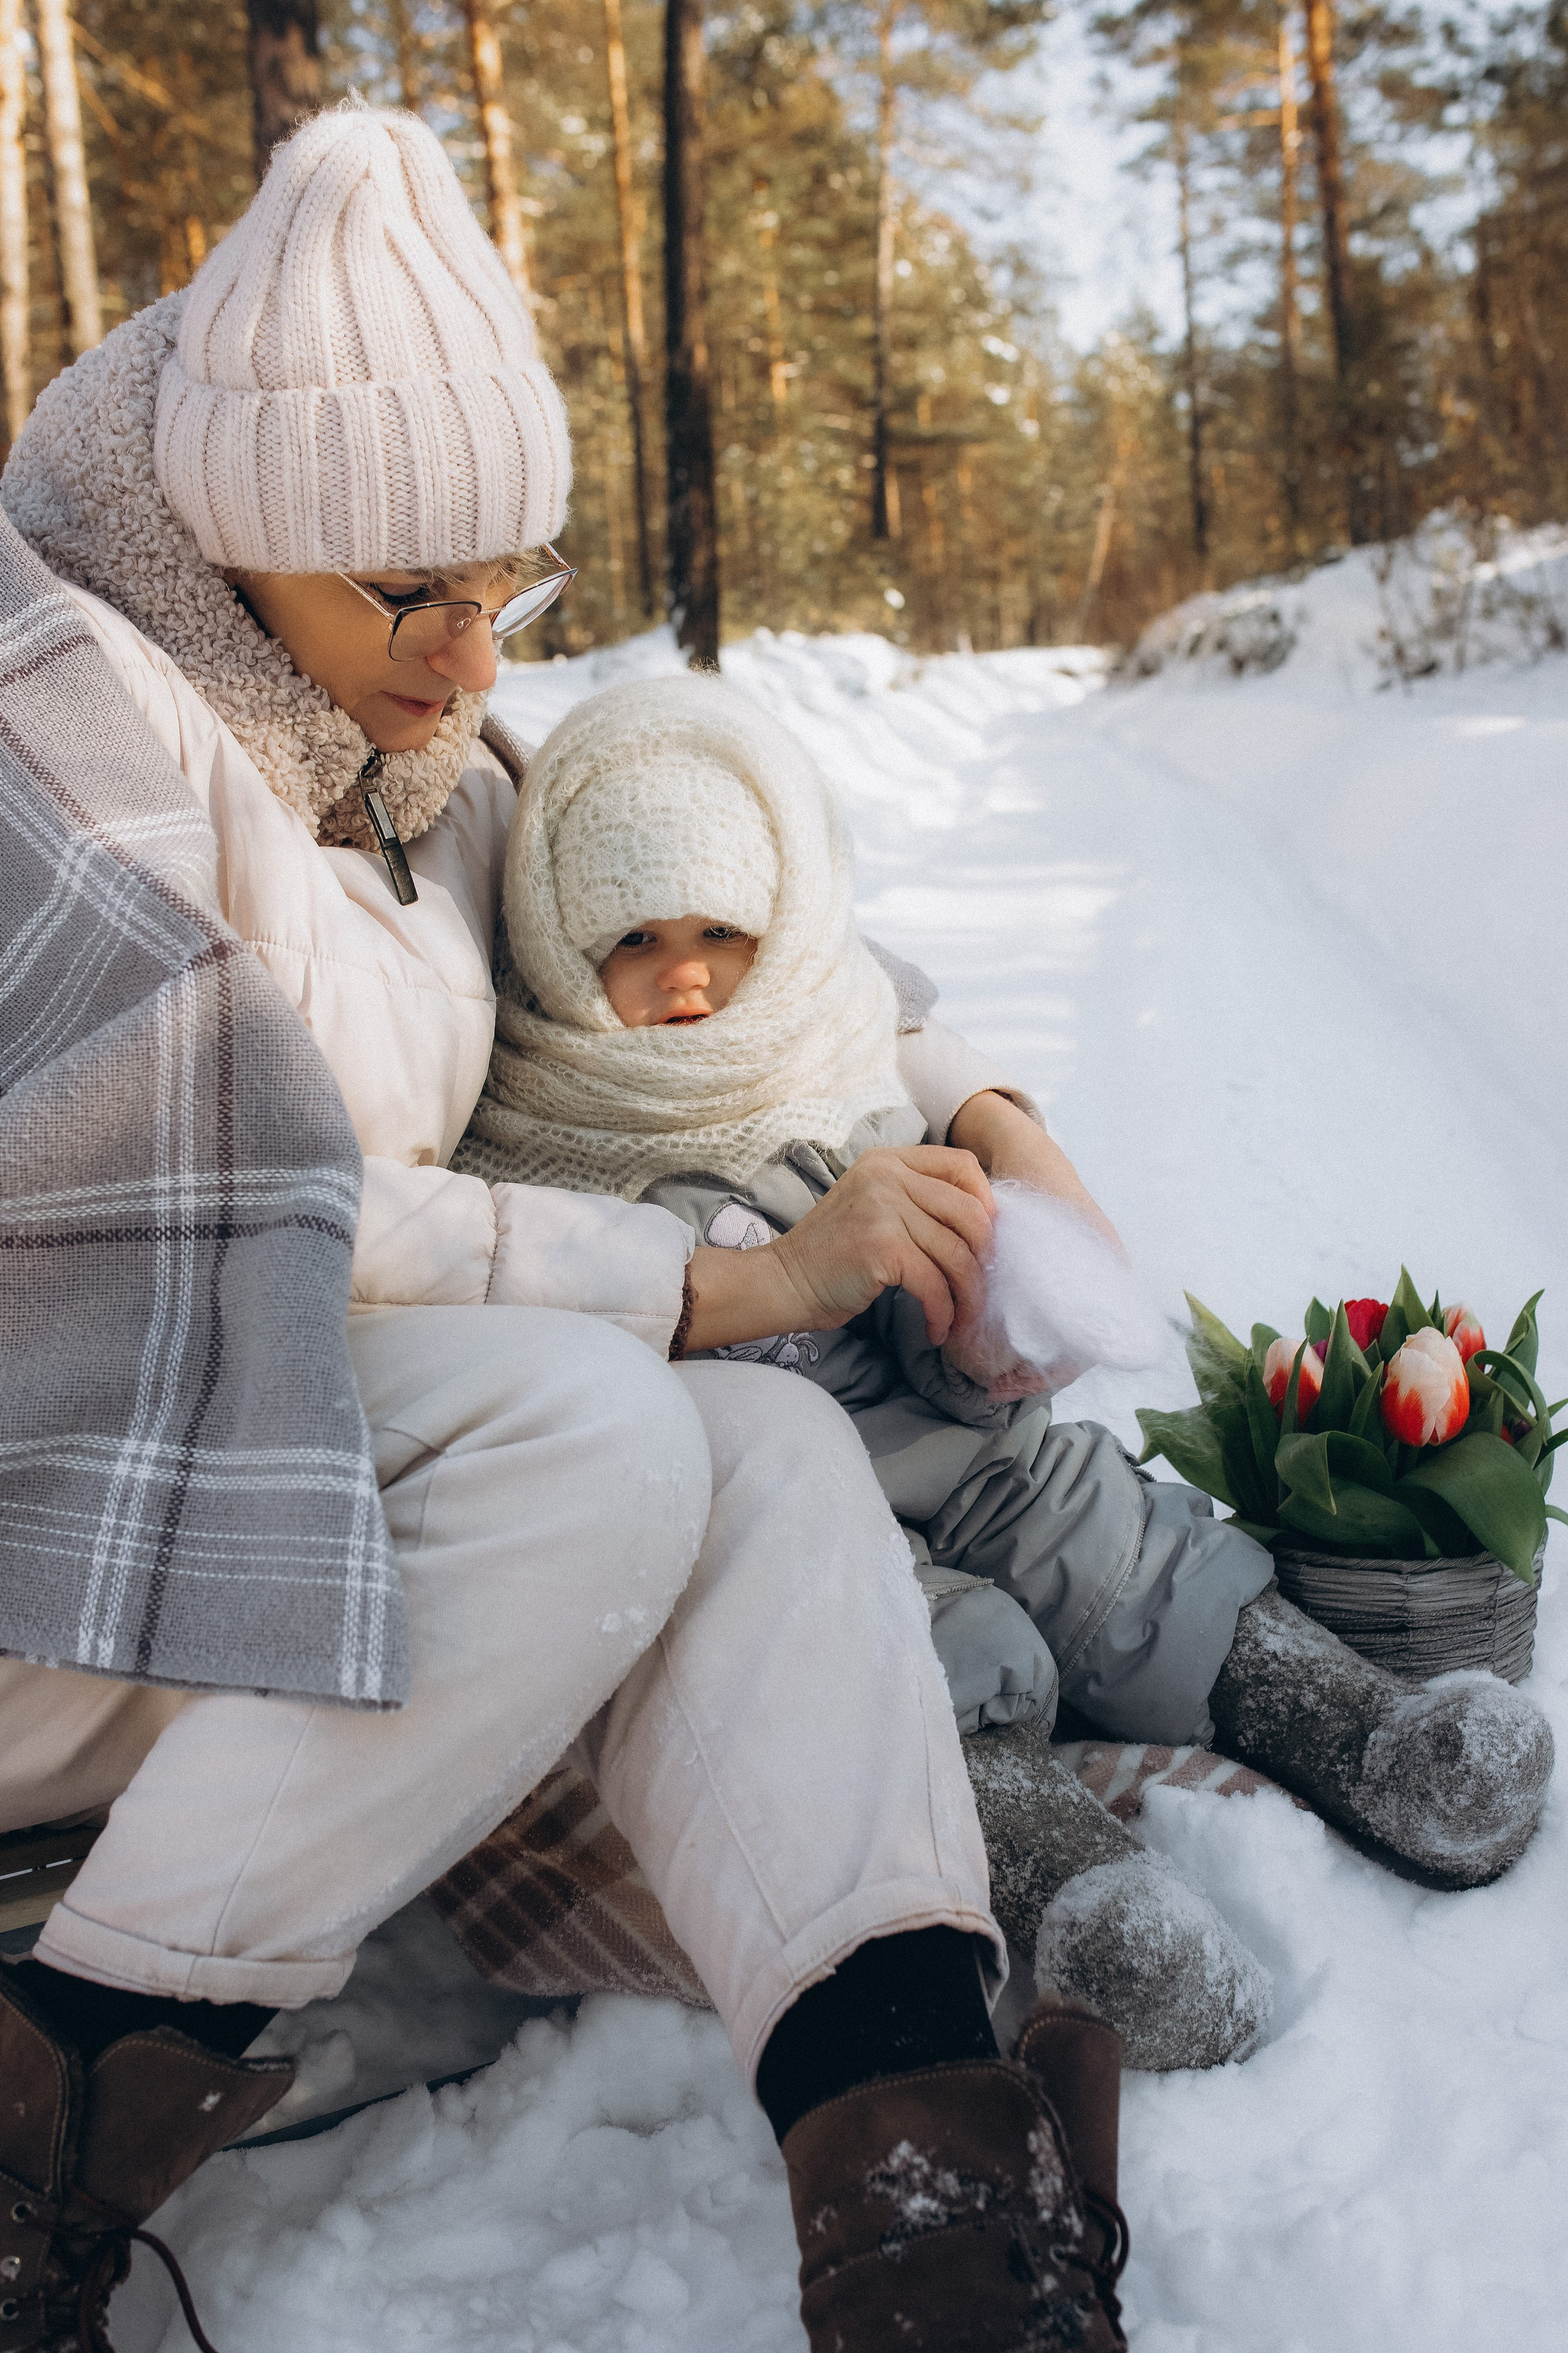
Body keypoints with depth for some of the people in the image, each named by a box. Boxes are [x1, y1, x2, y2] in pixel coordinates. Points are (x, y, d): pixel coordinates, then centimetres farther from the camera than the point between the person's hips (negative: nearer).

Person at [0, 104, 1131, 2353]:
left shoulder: (412, 763, 10)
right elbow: (270, 1217, -23)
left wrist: (968, 1105, 7)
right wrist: (727, 1278, -20)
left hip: (290, 1464, 7)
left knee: (772, 1448, -18)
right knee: (596, 1429, -30)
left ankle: (899, 2156, -36)